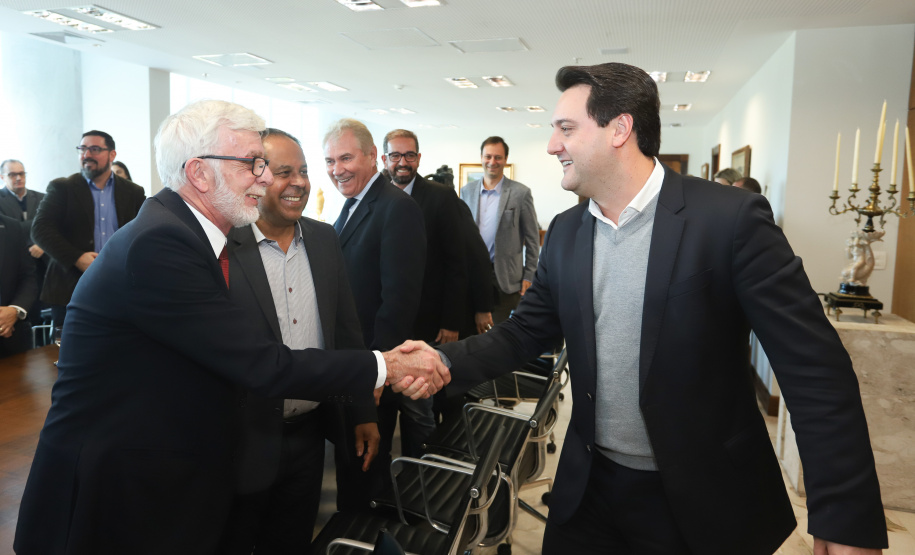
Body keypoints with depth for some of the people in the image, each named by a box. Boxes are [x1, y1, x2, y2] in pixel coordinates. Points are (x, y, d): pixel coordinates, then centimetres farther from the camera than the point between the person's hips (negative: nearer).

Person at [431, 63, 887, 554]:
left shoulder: (731, 218, -16)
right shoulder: (564, 233, 1)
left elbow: (814, 368, -16)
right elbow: (523, 333, 4)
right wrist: (447, 361, -14)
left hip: (706, 500, -4)